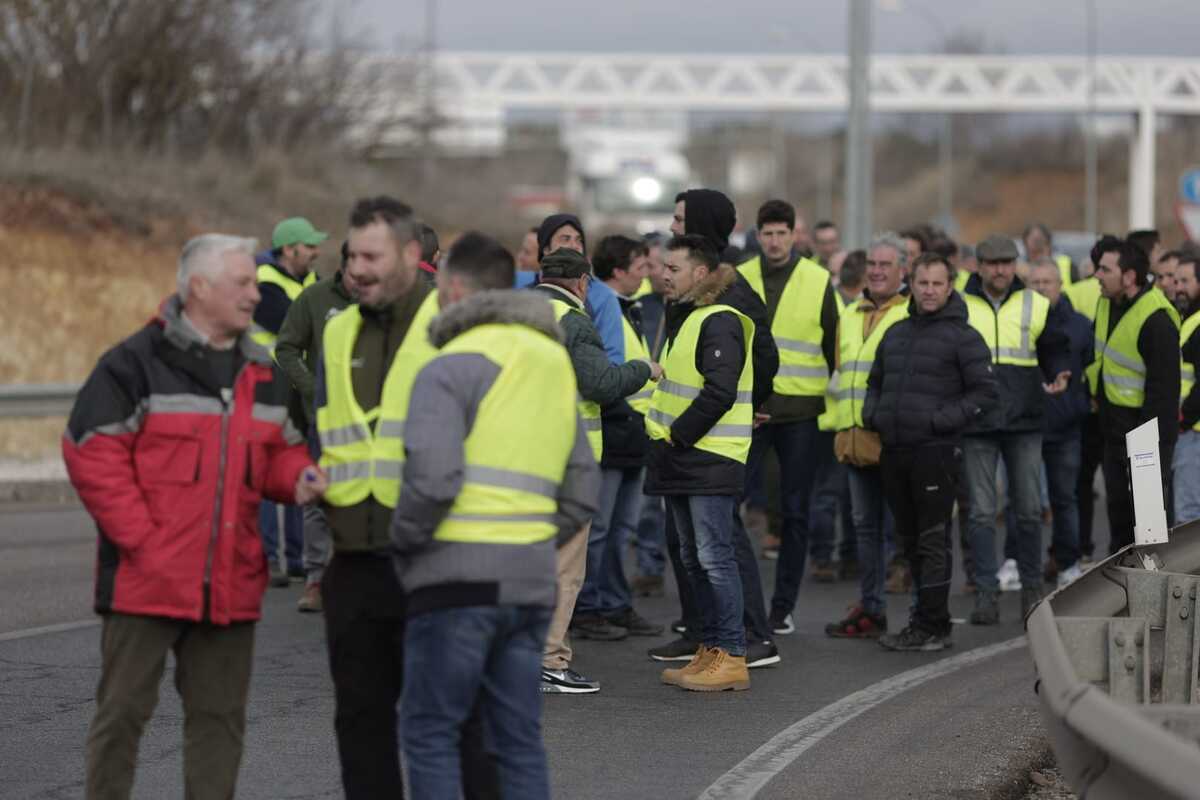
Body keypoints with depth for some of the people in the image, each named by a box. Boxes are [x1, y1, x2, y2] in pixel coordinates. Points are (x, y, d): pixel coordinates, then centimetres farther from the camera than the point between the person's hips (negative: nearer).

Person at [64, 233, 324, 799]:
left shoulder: (262, 373, 13)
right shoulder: (137, 363, -7)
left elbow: (278, 450, 23)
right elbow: (91, 453, -11)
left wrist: (297, 478, -2)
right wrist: (141, 539, -15)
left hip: (230, 581, 6)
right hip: (147, 579, -6)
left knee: (219, 715, 9)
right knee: (123, 710, 0)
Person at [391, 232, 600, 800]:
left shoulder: (451, 367, -7)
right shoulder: (555, 366, 18)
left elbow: (433, 478, -19)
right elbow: (581, 494, 19)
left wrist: (402, 540, -3)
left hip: (458, 580, -7)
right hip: (531, 582, 7)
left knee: (430, 732, 0)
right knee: (519, 737, 10)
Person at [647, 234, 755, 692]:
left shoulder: (719, 323, -14)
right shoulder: (684, 318, 18)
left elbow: (719, 393, -22)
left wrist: (678, 434, -16)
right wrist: (659, 426, 15)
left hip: (711, 460, -10)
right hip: (681, 459, 10)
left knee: (714, 557, -9)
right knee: (694, 559, 13)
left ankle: (730, 657, -7)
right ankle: (709, 651, 19)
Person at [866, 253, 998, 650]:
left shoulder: (962, 337, -4)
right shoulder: (896, 334, 17)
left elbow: (985, 391, -8)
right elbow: (875, 382, 28)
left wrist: (941, 420, -14)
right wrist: (872, 413, 8)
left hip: (934, 450, -7)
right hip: (893, 451, 7)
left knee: (933, 541, -6)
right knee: (909, 540, 12)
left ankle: (931, 626, -4)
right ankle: (928, 615, 21)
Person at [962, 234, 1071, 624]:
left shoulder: (1037, 306, 7)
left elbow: (1054, 351, 13)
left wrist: (1059, 375, -8)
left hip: (1023, 423, 1)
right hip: (975, 425, -1)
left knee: (1029, 510, 6)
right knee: (981, 512, -1)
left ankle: (1032, 587, 18)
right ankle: (986, 594, 2)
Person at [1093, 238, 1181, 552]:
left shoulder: (1156, 319, -23)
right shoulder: (1108, 302, 3)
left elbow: (1163, 385, -22)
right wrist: (1096, 393, 19)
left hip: (1146, 428, -9)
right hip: (1114, 426, 9)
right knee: (1118, 503, 17)